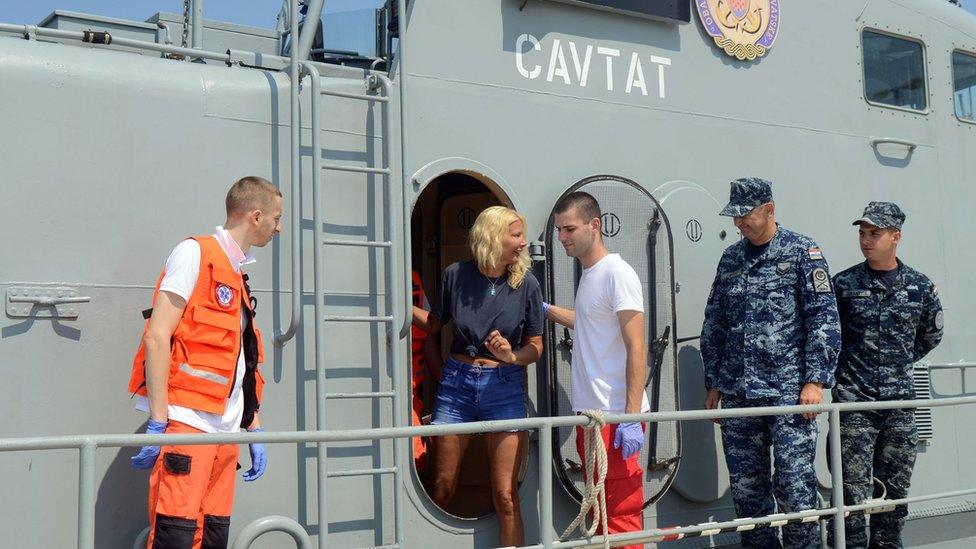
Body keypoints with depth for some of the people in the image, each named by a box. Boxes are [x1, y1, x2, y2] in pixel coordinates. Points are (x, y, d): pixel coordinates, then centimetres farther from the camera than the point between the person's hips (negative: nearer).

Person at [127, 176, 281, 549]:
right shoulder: (195, 253, -4)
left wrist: (254, 431, 19)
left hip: (225, 429, 8)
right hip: (187, 422, -8)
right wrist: (158, 422, -18)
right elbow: (157, 337, -12)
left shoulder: (237, 275, 21)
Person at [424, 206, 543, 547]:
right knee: (441, 487, 10)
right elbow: (435, 324, 9)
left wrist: (513, 356, -17)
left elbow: (536, 346, 3)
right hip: (457, 381, 1)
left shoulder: (526, 284, -3)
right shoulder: (456, 275, -2)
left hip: (504, 385, -1)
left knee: (505, 495, -1)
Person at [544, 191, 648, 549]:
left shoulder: (618, 273, -12)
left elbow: (637, 348, -17)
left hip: (615, 416, -9)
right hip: (589, 412, 10)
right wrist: (547, 310, 36)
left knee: (621, 515, -6)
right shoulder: (588, 274, 15)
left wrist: (632, 418, -21)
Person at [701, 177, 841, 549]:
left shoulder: (801, 252, 1)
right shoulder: (730, 258, 15)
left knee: (794, 483, -5)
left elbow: (824, 319, -4)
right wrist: (714, 384, 15)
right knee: (745, 485, 8)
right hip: (738, 393, 5)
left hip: (789, 391, -5)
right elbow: (714, 325, 19)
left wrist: (816, 380, -11)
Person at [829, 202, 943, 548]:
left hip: (900, 402, 2)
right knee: (852, 486, -3)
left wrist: (900, 364, 15)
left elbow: (932, 335, 20)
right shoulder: (844, 284, 0)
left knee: (896, 484, 9)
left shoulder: (920, 286, 5)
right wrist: (845, 370, 7)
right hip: (854, 401, -2)